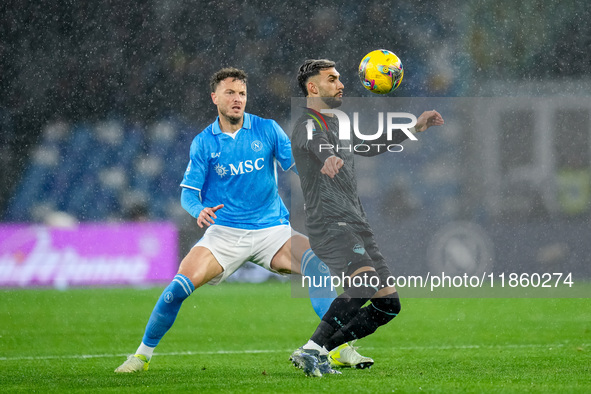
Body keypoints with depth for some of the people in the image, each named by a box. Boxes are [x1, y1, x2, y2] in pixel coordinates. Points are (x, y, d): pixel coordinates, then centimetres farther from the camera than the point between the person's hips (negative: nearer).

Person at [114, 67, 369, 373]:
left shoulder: (267, 129, 3)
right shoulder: (203, 143, 2)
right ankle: (142, 354, 1)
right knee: (180, 285, -19)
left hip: (272, 230, 0)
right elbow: (188, 192, 1)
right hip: (224, 232, 0)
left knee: (317, 264, -26)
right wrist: (199, 210, -23)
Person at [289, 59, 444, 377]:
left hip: (356, 226, 10)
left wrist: (415, 127, 38)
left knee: (388, 303, 4)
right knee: (365, 282, -32)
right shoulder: (308, 125, -6)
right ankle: (310, 350, -26)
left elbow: (371, 145, 42)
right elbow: (317, 144, -31)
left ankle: (321, 352, 8)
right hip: (329, 224, -10)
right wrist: (329, 158, -55)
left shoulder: (338, 126, 24)